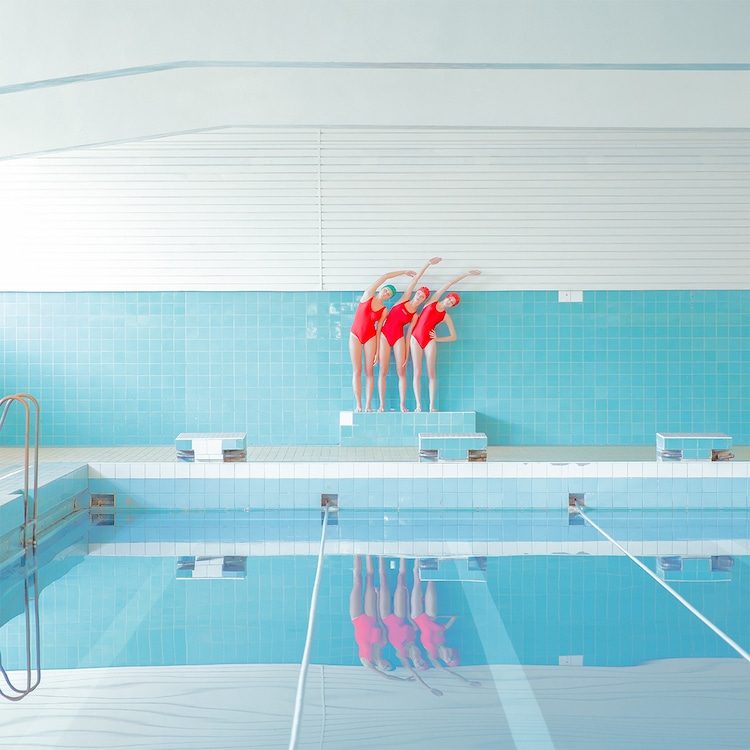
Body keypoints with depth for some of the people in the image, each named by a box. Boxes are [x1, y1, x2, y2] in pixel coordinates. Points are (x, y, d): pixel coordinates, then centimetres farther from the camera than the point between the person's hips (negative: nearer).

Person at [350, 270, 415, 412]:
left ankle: (368, 405, 0)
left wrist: (377, 352, -5)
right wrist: (404, 272, 6)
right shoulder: (368, 295, -1)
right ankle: (358, 405, 0)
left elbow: (378, 330, 1)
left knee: (369, 371, -1)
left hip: (370, 337, 1)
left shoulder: (384, 311, 1)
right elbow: (385, 276, -2)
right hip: (355, 335, -1)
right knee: (357, 371, -2)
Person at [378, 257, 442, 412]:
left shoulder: (415, 316, 6)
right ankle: (382, 405, -1)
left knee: (401, 371, -4)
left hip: (399, 338, 1)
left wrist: (407, 354, -3)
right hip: (384, 335, -1)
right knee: (383, 371, -3)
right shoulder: (404, 299, 6)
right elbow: (415, 280, 5)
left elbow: (408, 335, 4)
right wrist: (427, 264, 0)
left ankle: (402, 405, 1)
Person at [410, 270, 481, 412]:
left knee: (431, 373, -5)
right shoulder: (433, 301, 8)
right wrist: (466, 274, 15)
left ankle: (432, 406, -4)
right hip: (415, 338, 0)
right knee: (417, 373, -4)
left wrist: (437, 339, -3)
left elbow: (453, 336, 7)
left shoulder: (446, 316, 8)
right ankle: (418, 405, -5)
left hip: (429, 340, 0)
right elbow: (449, 284, 12)